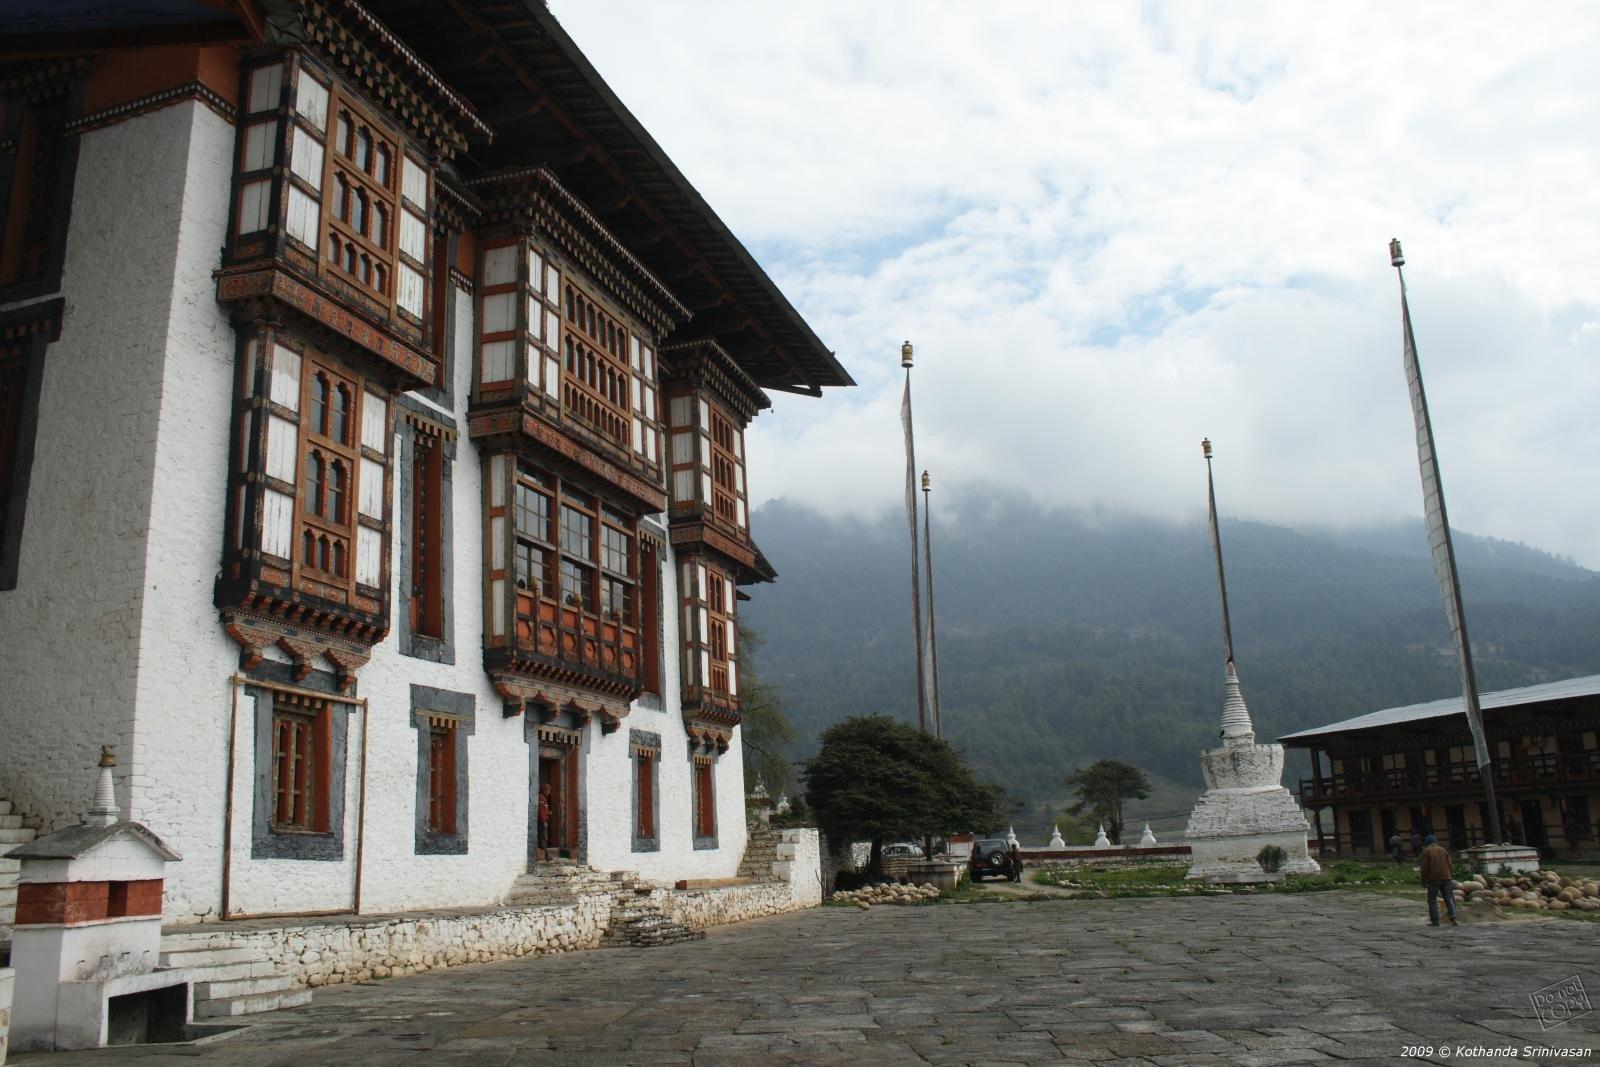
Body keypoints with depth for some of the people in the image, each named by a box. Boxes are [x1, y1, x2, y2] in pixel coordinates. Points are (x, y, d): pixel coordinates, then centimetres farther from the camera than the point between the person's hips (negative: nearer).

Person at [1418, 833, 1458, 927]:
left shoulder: (1427, 851, 1)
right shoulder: (1442, 850, 13)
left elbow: (1424, 867, -4)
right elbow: (1450, 864, 11)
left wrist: (1423, 880, 3)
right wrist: (1451, 877, 17)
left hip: (1433, 878, -4)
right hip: (1446, 877, 4)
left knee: (1432, 900, 3)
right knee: (1448, 898, 5)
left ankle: (1435, 920, 0)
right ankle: (1453, 918, -8)